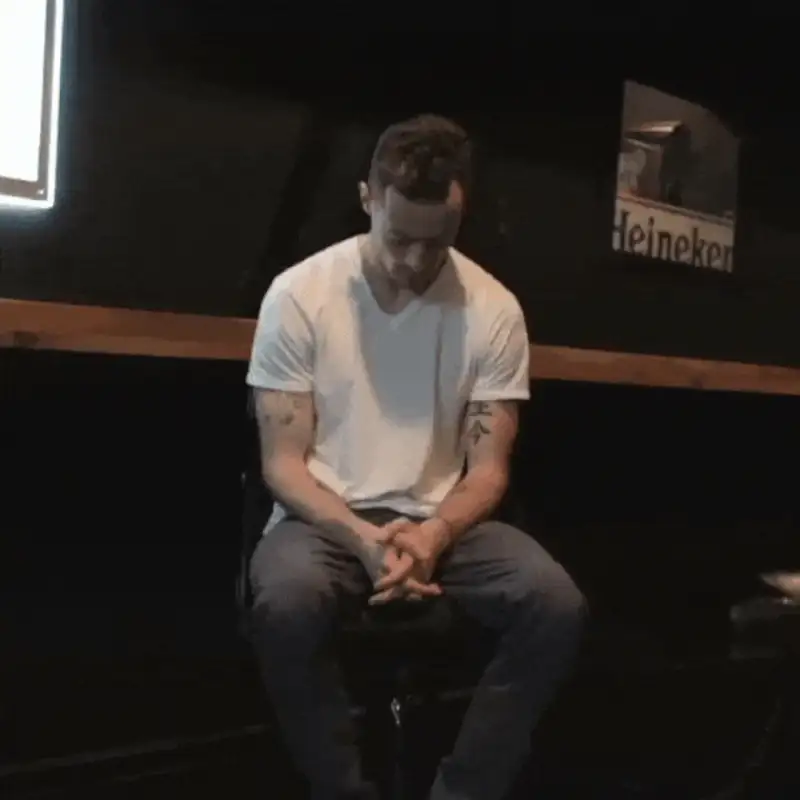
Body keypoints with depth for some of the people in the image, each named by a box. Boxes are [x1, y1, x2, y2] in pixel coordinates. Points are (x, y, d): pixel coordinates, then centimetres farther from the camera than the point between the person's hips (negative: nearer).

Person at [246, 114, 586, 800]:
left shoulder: (494, 309, -3)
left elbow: (488, 467, -1)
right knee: (286, 605, -35)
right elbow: (283, 463, -7)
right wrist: (363, 539, -25)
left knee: (558, 607, -25)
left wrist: (435, 534, -23)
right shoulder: (298, 295, -8)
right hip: (324, 519, -1)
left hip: (440, 521, 2)